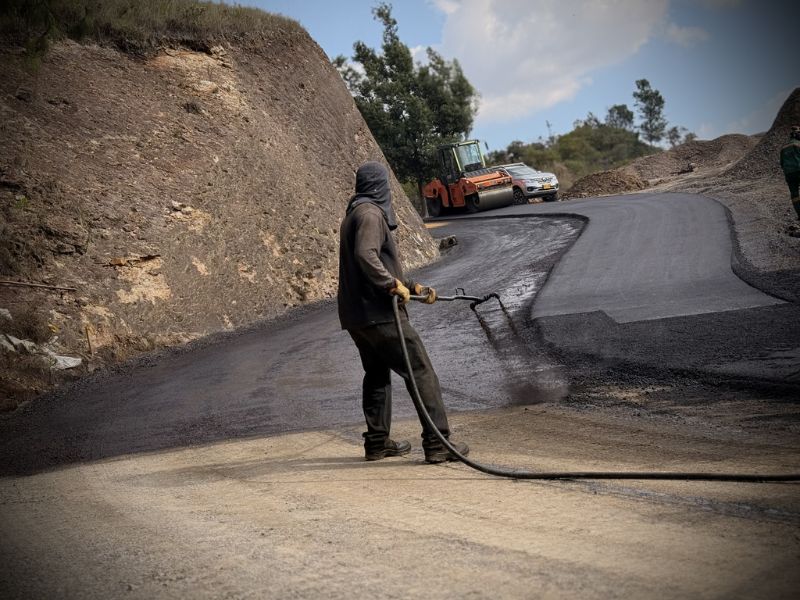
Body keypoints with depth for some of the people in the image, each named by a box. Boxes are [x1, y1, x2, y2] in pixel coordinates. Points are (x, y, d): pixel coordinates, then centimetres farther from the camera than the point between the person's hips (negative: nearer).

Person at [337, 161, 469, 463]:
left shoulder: (355, 214, 20)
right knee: (421, 371, -7)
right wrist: (392, 284, -25)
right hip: (378, 313, -10)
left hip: (355, 315, 10)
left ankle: (377, 442, 24)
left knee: (377, 374, 20)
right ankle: (437, 443, -9)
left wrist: (412, 286, 31)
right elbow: (366, 255, -29)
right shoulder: (370, 214, -11)